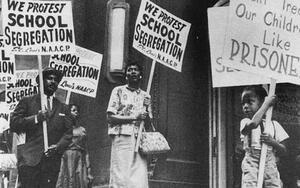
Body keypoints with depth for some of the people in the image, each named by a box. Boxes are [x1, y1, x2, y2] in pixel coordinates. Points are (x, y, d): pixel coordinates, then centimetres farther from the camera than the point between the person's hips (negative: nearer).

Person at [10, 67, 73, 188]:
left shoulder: (62, 108, 20)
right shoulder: (27, 102, 11)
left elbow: (68, 133, 13)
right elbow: (14, 124, 0)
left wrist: (58, 147, -6)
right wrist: (36, 118, -11)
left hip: (52, 161, 3)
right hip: (30, 160, -3)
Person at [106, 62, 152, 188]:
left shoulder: (145, 96, 18)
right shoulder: (118, 91, 7)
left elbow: (148, 122, 16)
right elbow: (110, 117, -1)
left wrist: (147, 109, -4)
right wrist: (134, 117, -9)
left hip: (140, 139, 3)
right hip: (122, 137, -3)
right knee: (121, 177, -9)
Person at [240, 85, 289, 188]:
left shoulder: (274, 124, 11)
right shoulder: (245, 122, 5)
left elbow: (283, 151, 10)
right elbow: (253, 124, -22)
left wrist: (272, 142, -12)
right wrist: (266, 103, -11)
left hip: (270, 166, 2)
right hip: (251, 166, -2)